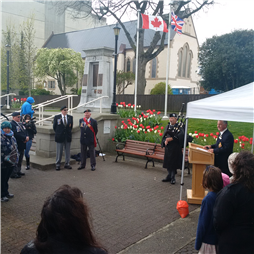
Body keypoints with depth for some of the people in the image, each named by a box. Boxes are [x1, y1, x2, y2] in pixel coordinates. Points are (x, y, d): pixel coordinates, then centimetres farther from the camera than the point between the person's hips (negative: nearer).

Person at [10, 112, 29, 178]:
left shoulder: (20, 123, 16)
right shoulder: (12, 124, -15)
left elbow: (25, 131, 14)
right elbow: (16, 134, -24)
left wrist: (27, 137, -7)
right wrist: (25, 138, -20)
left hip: (22, 145, 9)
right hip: (16, 145, -9)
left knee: (20, 159, 17)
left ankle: (18, 171, 29)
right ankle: (13, 173, 3)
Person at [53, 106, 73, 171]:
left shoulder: (70, 117, 5)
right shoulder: (57, 117, -1)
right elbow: (54, 126, 4)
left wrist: (68, 132, 6)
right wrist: (58, 133, 6)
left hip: (68, 137, 3)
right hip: (60, 137, -2)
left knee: (68, 151, 8)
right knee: (59, 151, 3)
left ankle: (67, 164, 18)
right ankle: (57, 164, 12)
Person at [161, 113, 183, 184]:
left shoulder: (179, 127, -6)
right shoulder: (167, 126, 13)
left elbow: (179, 136, -19)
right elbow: (164, 136, 11)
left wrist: (171, 138, -25)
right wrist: (165, 141, -9)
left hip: (175, 148, -6)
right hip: (168, 147, 6)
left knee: (174, 162, -1)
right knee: (168, 162, 12)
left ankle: (173, 177, 10)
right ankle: (169, 176, 25)